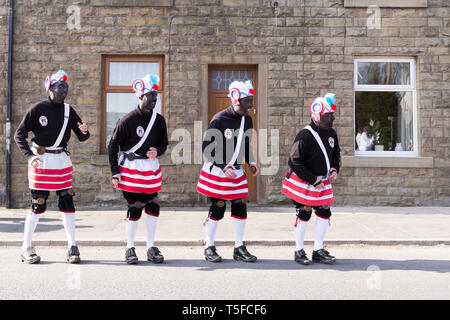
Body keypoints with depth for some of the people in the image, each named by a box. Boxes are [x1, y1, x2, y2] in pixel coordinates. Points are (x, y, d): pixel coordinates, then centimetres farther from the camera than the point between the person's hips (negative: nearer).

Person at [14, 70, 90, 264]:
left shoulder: (68, 110, 8)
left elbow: (82, 137, 9)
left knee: (67, 202, 2)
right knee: (38, 205, -2)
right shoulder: (37, 110, -4)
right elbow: (19, 135, -3)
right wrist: (30, 155, -15)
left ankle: (72, 247, 10)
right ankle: (26, 248, 13)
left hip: (62, 160, 4)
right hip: (41, 161, -4)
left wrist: (84, 131, -15)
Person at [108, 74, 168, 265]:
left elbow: (164, 143, 14)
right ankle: (130, 249, 15)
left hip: (151, 167, 4)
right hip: (131, 167, -4)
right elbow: (113, 145, -4)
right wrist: (114, 171, -7)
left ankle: (151, 248, 15)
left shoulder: (159, 120, 5)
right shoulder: (128, 120, -9)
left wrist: (157, 152, -10)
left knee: (153, 205, 1)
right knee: (135, 208, -2)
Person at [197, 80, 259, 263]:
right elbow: (206, 147, -15)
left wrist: (251, 163, 1)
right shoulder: (219, 119, -17)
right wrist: (224, 167, -21)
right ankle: (209, 248, 18)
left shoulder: (247, 120, 5)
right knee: (217, 209, 1)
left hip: (237, 172, 6)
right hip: (217, 172, -6)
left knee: (240, 208, 4)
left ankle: (239, 249, 17)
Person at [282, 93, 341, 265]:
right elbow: (294, 162, -20)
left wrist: (334, 169, -1)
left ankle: (318, 250, 19)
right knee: (304, 214, 0)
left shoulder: (331, 133, 2)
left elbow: (336, 154, 19)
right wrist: (314, 180, -18)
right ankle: (299, 251, 16)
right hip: (303, 182, -7)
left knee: (325, 213, 6)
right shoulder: (305, 136, -22)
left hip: (323, 181, 7)